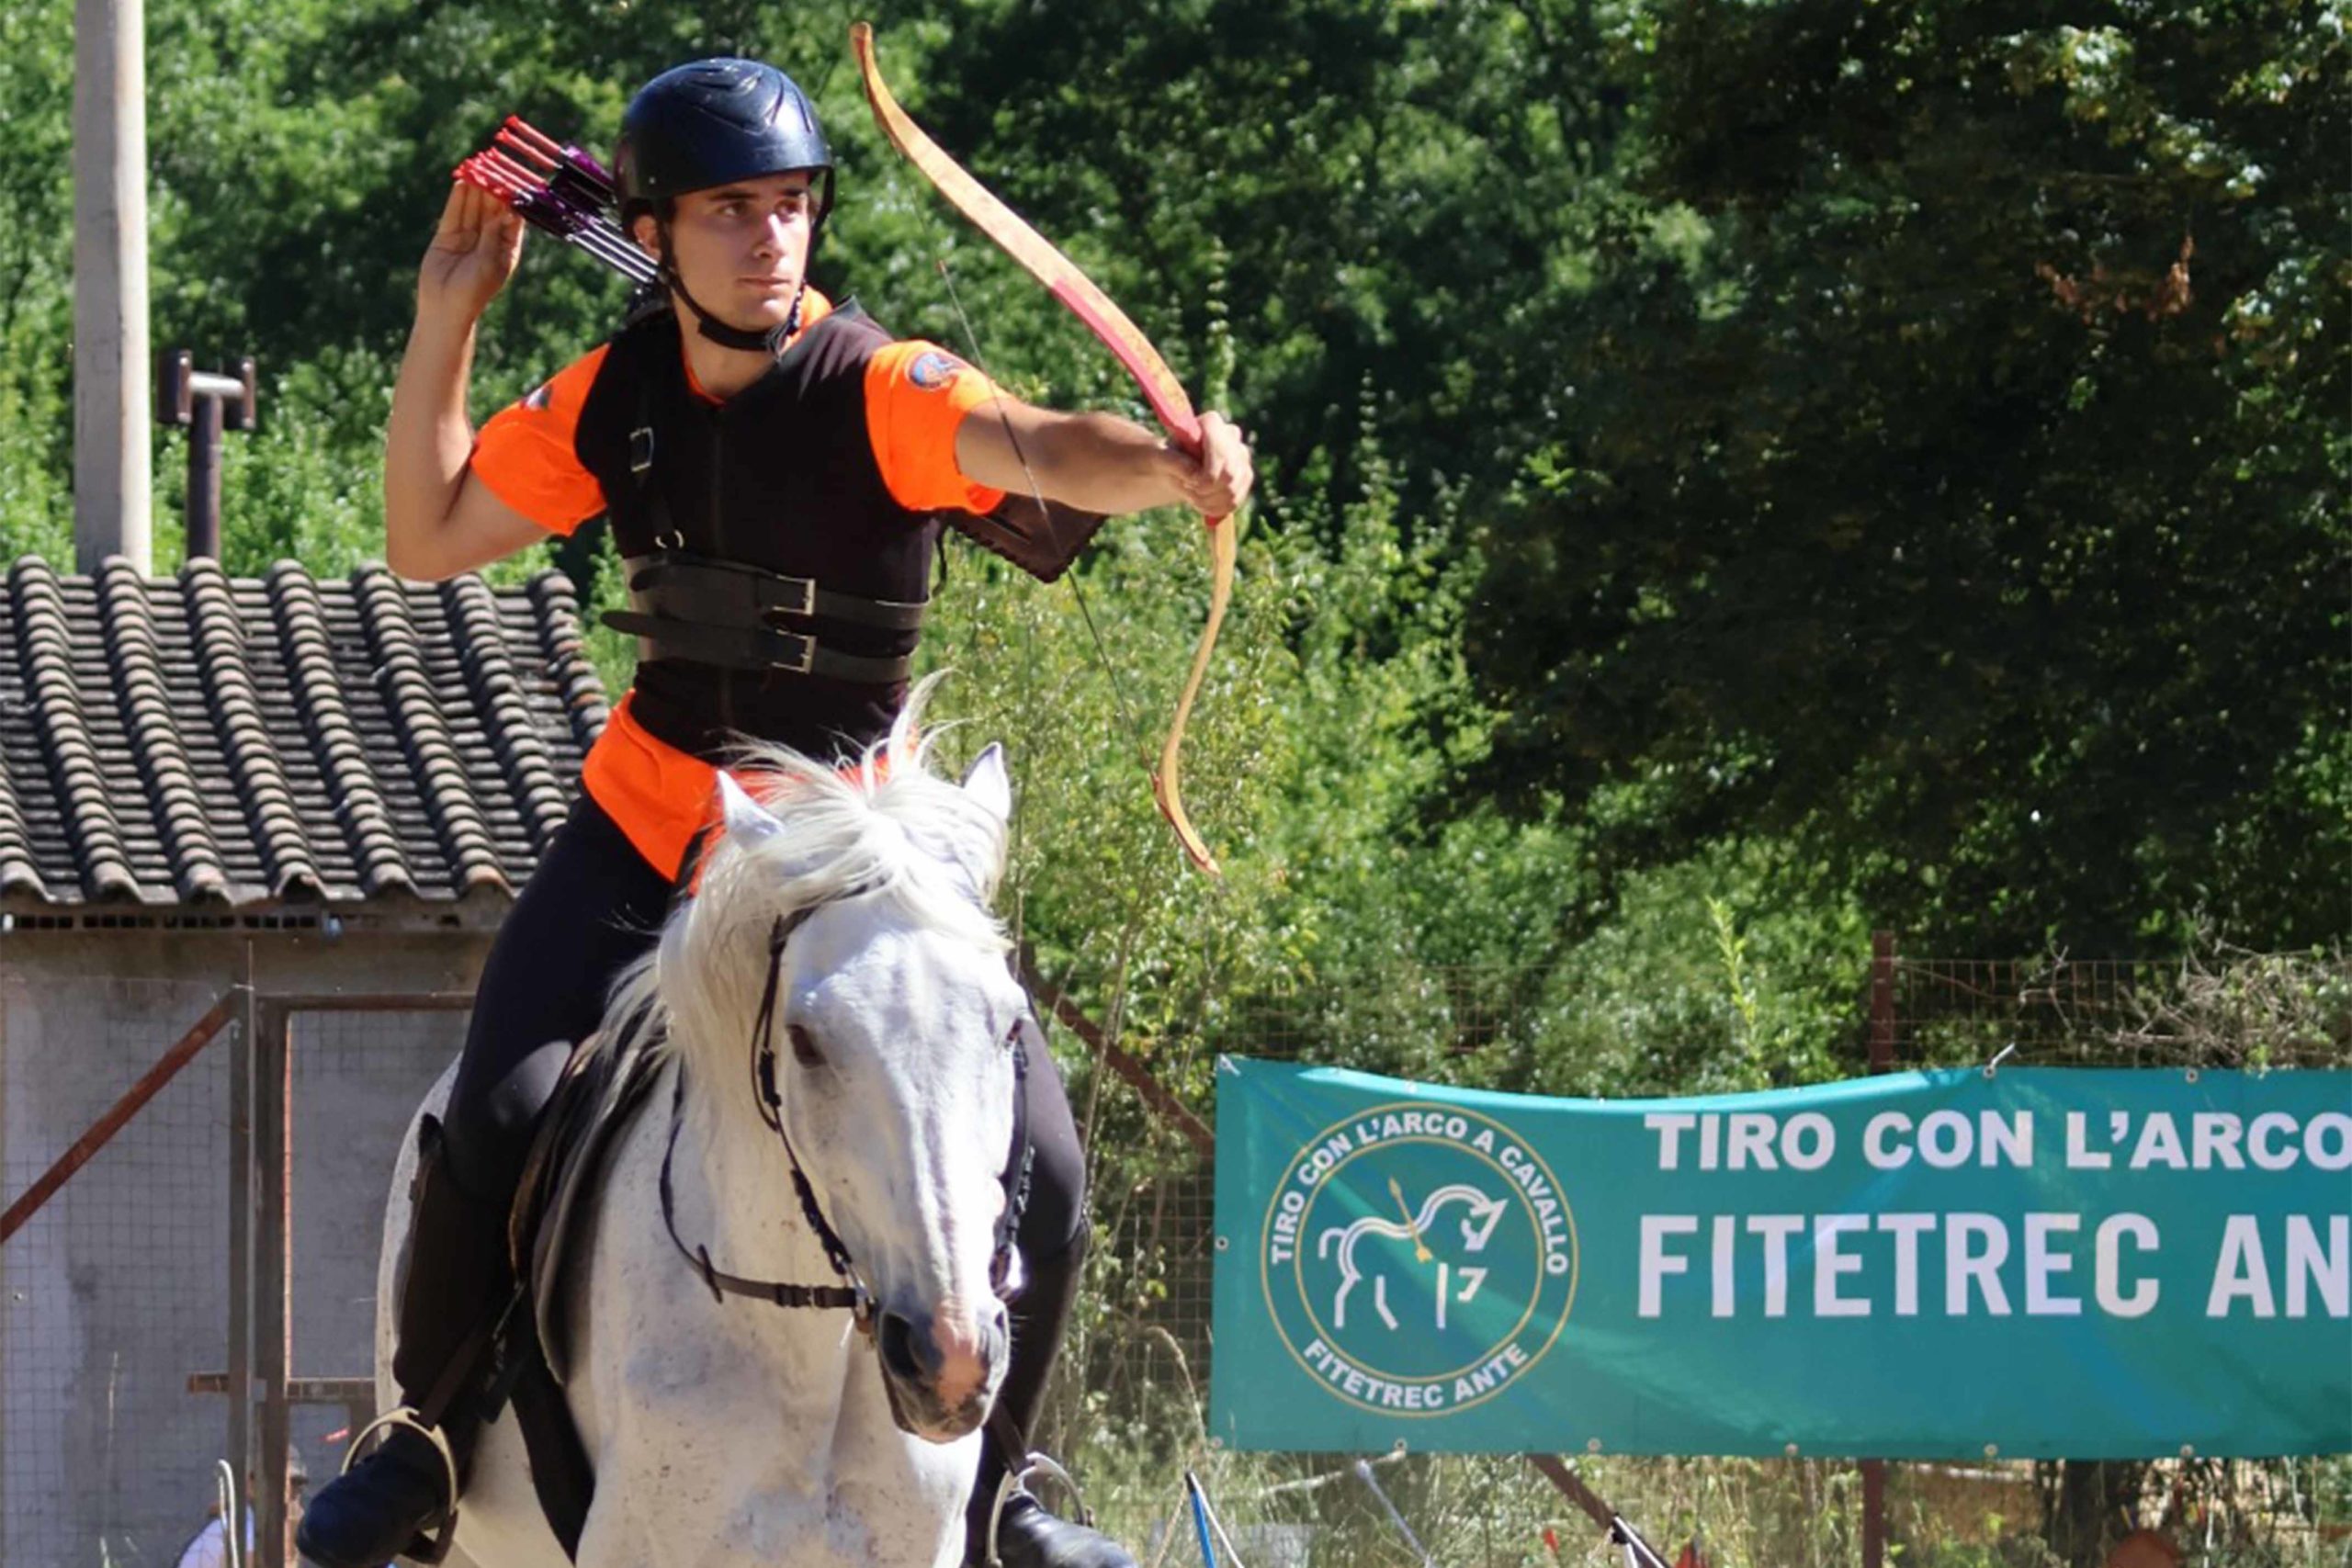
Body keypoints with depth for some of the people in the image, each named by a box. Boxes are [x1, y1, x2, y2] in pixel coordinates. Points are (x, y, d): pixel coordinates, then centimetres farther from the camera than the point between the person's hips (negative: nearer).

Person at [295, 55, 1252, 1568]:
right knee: (496, 1120, -18)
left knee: (1037, 1162, -12)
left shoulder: (882, 392, -16)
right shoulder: (613, 400, -2)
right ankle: (435, 1434, 7)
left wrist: (1167, 462, -59)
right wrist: (446, 318, -2)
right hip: (643, 832, 2)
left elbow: (1038, 446, -36)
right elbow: (427, 538, 7)